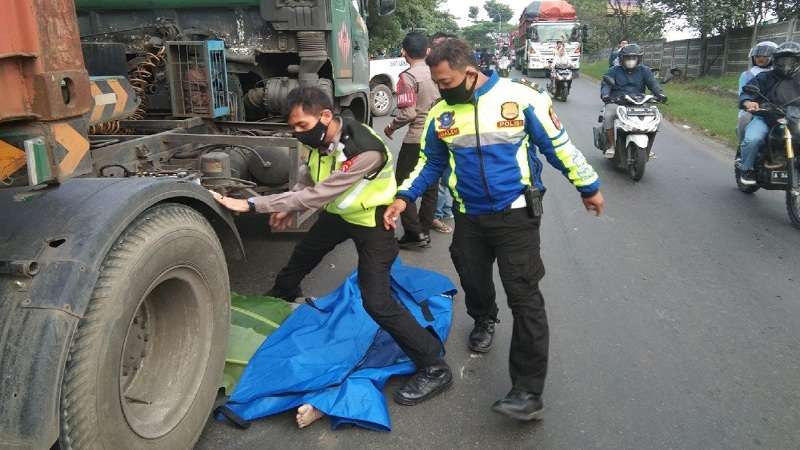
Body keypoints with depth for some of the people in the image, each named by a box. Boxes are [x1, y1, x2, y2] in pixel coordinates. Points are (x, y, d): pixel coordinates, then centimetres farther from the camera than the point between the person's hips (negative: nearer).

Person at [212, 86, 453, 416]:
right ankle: (280, 297, 61)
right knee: (300, 258, 27)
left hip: (370, 222, -8)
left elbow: (317, 196, -40)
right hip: (337, 214, 8)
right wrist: (288, 210, -3)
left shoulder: (365, 151, -37)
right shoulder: (320, 140, -13)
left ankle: (434, 368, -3)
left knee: (377, 302, -16)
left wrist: (251, 204, -39)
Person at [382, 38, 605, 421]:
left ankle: (528, 390, -1)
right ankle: (484, 322, 53)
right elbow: (431, 162, 12)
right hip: (469, 217, 5)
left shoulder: (521, 98, -11)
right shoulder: (440, 113, 2)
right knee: (473, 281, 17)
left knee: (524, 297, -6)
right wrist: (404, 197, -1)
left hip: (516, 215, -4)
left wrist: (588, 186, 7)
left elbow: (558, 145, -2)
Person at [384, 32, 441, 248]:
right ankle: (424, 231, 20)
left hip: (416, 139, -7)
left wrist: (390, 128, -3)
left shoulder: (408, 76, -13)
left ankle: (415, 233, 2)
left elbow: (408, 113, -18)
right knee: (430, 186, 14)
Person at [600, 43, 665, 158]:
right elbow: (606, 84, -6)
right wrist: (605, 95, -30)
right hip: (616, 102, -2)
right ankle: (610, 146, -19)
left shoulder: (644, 70, 14)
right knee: (608, 116, -33)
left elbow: (653, 83, -1)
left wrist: (659, 93, -23)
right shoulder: (614, 71, 8)